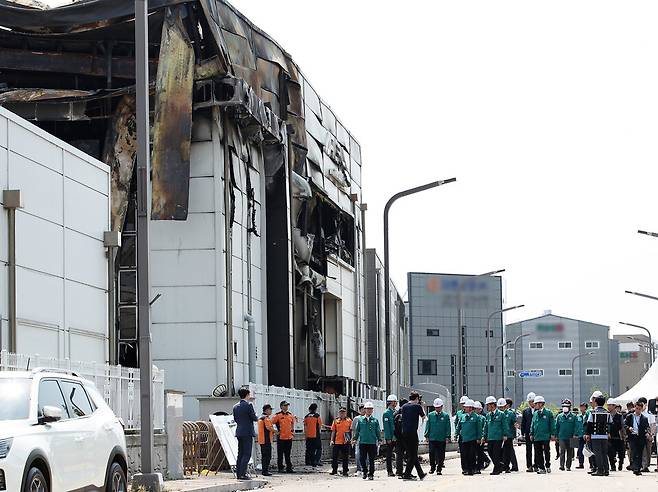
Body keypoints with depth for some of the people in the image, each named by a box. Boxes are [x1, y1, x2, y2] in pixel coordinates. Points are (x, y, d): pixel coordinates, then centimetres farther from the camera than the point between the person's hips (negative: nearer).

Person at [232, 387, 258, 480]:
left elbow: (235, 419, 14)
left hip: (239, 432, 7)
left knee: (240, 454, 11)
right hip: (247, 432, -7)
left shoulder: (235, 406, 9)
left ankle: (238, 473, 11)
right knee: (247, 454, -6)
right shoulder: (248, 405, -11)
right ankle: (243, 474, -11)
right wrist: (257, 418, 10)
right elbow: (254, 417, -11)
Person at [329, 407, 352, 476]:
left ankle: (345, 471, 11)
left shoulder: (349, 420, 4)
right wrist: (332, 440, 3)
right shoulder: (336, 420, 8)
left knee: (345, 458, 4)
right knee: (334, 457, 5)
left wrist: (350, 439, -5)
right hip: (337, 441, 2)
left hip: (345, 442, -2)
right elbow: (333, 431, 9)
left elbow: (351, 430, 7)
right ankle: (334, 470, 17)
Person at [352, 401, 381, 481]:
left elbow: (378, 431, 9)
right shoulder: (360, 420, 8)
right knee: (362, 458, -1)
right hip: (362, 442, 1)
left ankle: (371, 474, 9)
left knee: (371, 459, 2)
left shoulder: (375, 420, 7)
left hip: (372, 442, -1)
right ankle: (365, 471, 19)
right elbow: (357, 430, 13)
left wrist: (379, 440, 1)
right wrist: (355, 439, 6)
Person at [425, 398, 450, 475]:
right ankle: (432, 467, 13)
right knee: (432, 454, -1)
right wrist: (427, 435, 3)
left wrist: (447, 437, -3)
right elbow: (427, 425, 10)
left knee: (440, 455, 1)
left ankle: (439, 469, 9)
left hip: (442, 439, -1)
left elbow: (448, 427, 4)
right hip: (432, 438, 1)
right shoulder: (430, 415, 8)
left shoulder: (446, 416, 4)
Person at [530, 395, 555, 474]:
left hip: (546, 437, -4)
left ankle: (547, 466, 14)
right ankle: (541, 468, 7)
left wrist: (552, 434, -5)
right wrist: (531, 434, 8)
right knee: (538, 453, 3)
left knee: (546, 452, 1)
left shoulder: (548, 413, -2)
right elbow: (532, 425, 16)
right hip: (537, 437, 4)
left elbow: (552, 424, -1)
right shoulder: (535, 414, 11)